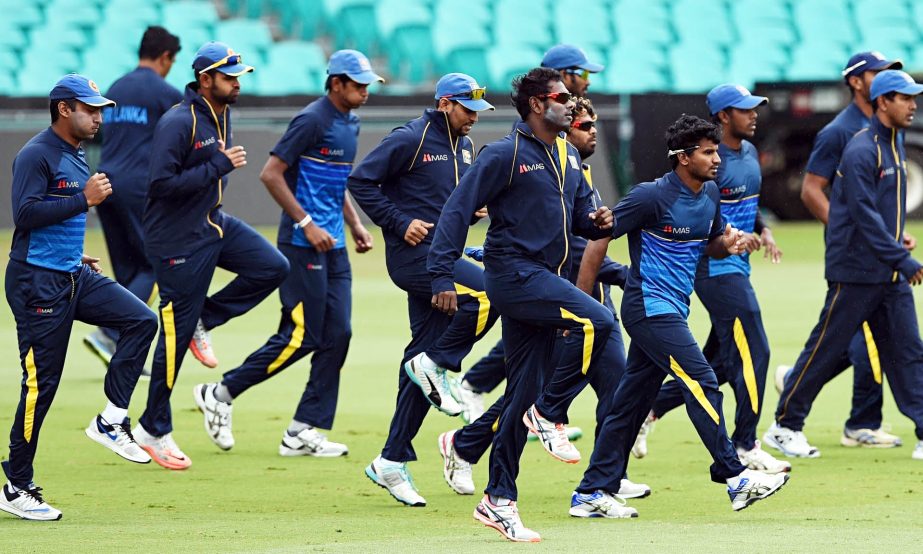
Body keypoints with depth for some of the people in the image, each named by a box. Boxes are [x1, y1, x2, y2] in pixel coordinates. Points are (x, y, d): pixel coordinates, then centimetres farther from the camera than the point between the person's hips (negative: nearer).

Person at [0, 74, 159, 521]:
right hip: (38, 283, -9)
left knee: (140, 319, -4)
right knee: (41, 382, -6)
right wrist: (85, 199, -23)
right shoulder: (36, 155, -14)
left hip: (73, 278, 9)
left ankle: (111, 421, 0)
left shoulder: (76, 156, 15)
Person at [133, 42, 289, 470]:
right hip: (177, 238, -8)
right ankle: (154, 429, 7)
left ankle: (204, 318, 9)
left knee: (273, 267, -4)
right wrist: (219, 166, -25)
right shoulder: (179, 122, -20)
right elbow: (163, 183, -26)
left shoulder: (222, 114, 8)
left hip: (214, 225, 8)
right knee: (177, 332, -4)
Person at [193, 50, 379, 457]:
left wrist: (355, 225, 17)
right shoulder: (312, 120, -13)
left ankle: (303, 432, 4)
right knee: (303, 335, -10)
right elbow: (271, 173, -17)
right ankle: (221, 393, 3)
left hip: (333, 245, 9)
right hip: (303, 243, -9)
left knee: (337, 335, 2)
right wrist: (307, 223, -19)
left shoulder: (350, 123, 15)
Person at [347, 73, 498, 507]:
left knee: (425, 354, 6)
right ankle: (435, 365, -7)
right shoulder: (410, 139, -9)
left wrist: (473, 209, 6)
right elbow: (360, 181, -10)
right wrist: (401, 223, -16)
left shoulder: (464, 147, 16)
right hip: (413, 254, -8)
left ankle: (392, 462, 9)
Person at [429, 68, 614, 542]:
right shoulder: (506, 155, -9)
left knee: (523, 391, 7)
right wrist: (441, 276, -18)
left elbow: (579, 212, 24)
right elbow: (458, 209, -11)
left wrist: (595, 221, -2)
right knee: (596, 322, -25)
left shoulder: (568, 157, 16)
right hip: (514, 272, -8)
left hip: (546, 280, 8)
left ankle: (498, 501, 11)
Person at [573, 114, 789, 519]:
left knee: (632, 401, 9)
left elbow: (710, 246, 23)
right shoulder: (652, 197, -15)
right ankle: (734, 478, -12)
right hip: (650, 307, -9)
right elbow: (600, 239, -11)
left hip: (672, 311, 9)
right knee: (701, 382, -13)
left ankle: (592, 494, 13)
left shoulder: (710, 194, 9)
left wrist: (727, 244, -2)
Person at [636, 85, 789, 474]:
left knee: (722, 362, 12)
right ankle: (745, 447, -2)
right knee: (753, 352, -10)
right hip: (715, 269, -10)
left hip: (738, 267, 10)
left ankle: (648, 409, 21)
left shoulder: (749, 152, 14)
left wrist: (764, 232, 5)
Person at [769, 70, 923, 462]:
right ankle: (786, 425, 14)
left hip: (891, 275, 8)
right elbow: (864, 213, -22)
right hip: (856, 272, -8)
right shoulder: (861, 150, -16)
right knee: (827, 348, 1)